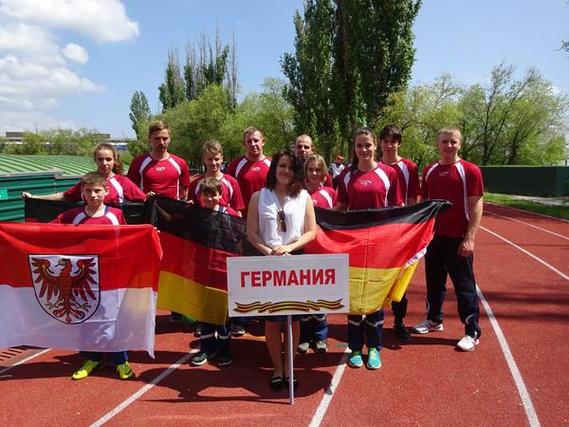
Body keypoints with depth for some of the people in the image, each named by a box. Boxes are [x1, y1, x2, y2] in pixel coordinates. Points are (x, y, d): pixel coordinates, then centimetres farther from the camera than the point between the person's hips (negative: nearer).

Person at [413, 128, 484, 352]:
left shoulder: (470, 170, -7)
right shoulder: (429, 171, 8)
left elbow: (476, 206, -10)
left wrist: (469, 238, -16)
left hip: (458, 239, -5)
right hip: (433, 236, 5)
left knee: (464, 285, 2)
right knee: (434, 281, 17)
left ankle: (472, 332, 15)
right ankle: (434, 319, 35)